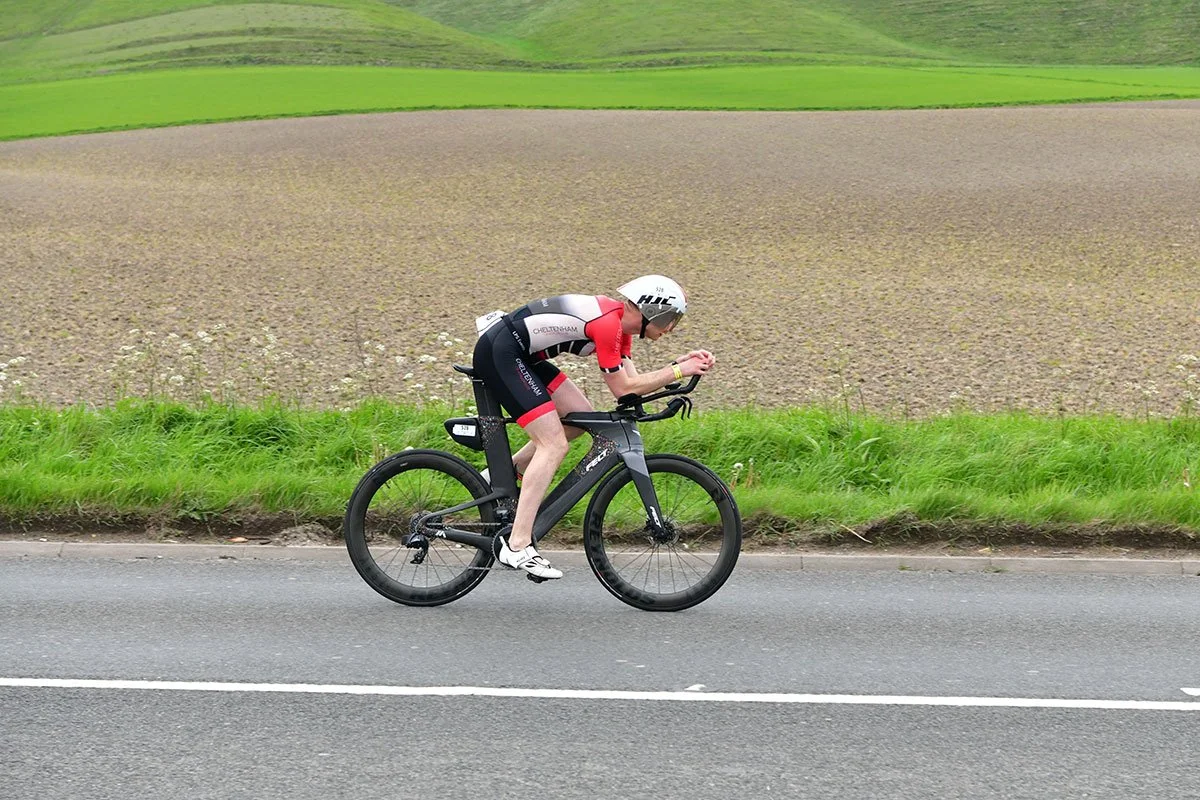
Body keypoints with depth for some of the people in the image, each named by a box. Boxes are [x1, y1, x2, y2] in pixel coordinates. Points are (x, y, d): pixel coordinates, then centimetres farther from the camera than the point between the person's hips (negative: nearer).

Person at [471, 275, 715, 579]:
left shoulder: (620, 323, 11)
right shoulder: (608, 322, -19)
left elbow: (633, 380, 9)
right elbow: (624, 388, -16)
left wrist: (683, 361, 3)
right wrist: (679, 371, -12)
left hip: (520, 355, 10)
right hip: (498, 352, -10)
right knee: (554, 445, -13)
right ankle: (517, 546, -14)